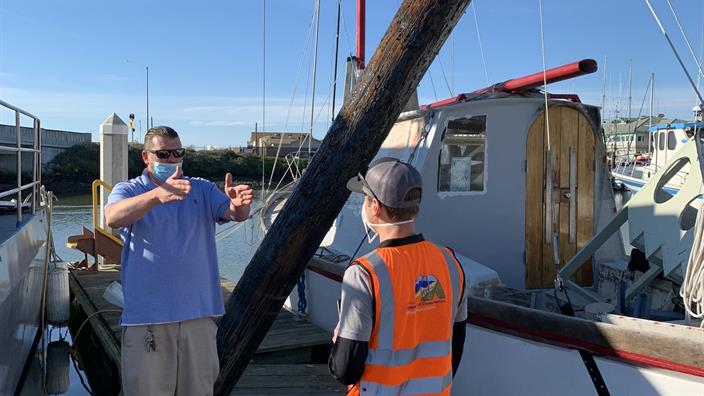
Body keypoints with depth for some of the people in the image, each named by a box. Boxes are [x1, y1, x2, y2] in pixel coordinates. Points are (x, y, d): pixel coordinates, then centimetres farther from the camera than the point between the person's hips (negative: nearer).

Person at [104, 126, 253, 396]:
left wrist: (238, 205, -33)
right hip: (147, 315, -2)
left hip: (199, 313, 3)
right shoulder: (128, 190, 1)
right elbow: (113, 218, -22)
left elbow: (234, 214, -8)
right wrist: (157, 195, -40)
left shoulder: (202, 189, 9)